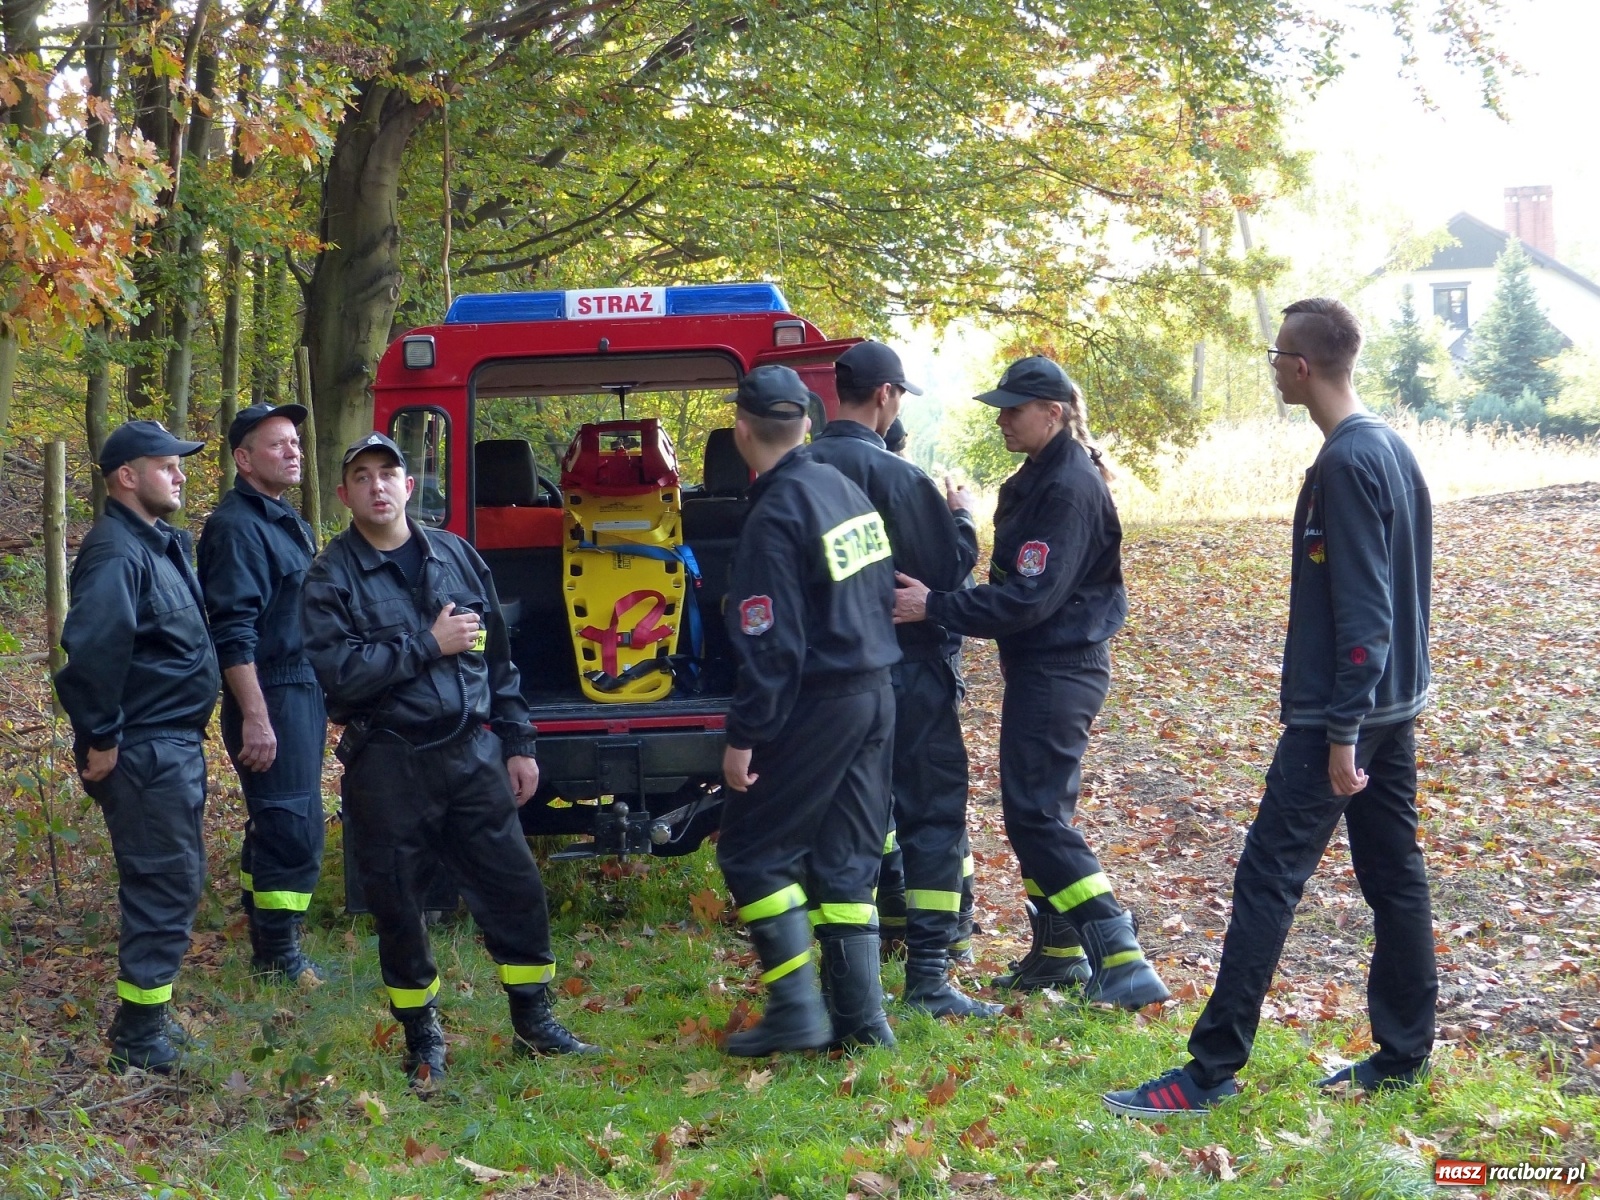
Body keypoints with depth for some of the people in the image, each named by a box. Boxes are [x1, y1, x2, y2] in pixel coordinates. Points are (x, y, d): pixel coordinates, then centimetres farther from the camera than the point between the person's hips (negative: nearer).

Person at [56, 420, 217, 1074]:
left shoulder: (161, 543, 14)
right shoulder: (116, 552, -18)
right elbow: (91, 647, -28)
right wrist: (100, 738, -23)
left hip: (176, 744, 10)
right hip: (144, 749, -10)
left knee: (174, 879, 16)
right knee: (165, 885, -6)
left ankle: (147, 1015, 27)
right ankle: (139, 1038, 2)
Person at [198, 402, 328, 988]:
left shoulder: (288, 522, 17)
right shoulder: (237, 526, -14)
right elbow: (234, 632, -21)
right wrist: (254, 717, -25)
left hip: (304, 692, 10)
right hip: (271, 697, -10)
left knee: (277, 825, 15)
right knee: (293, 829, -9)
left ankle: (272, 949, 23)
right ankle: (279, 960, -1)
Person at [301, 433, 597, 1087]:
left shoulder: (455, 555, 9)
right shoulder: (330, 578, -4)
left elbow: (497, 656, 13)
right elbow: (335, 670, -18)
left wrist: (517, 744, 11)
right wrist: (428, 645, -16)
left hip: (471, 752, 3)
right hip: (387, 764, -3)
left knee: (516, 886, 5)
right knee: (397, 908, 6)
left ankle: (533, 1021, 21)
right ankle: (423, 1039, 22)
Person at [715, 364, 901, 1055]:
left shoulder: (776, 517, -17)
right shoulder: (846, 491, 9)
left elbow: (771, 644, -20)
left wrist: (743, 736, -15)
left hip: (816, 706, -8)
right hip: (875, 696, 8)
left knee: (753, 853, 2)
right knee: (846, 859, 12)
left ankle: (796, 1010, -1)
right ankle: (860, 1017, 11)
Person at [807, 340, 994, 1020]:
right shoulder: (894, 476, -18)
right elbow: (948, 568, -15)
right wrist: (961, 516, 3)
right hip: (907, 669, -6)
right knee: (932, 813, 0)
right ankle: (928, 976, -3)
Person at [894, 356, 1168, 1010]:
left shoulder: (1070, 488, -19)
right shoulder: (1038, 478, 12)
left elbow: (1028, 598, -24)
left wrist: (937, 607, -22)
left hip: (1058, 671, -10)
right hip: (1042, 665, 10)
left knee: (1035, 815, -10)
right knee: (1036, 811, 15)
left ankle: (1123, 964, -11)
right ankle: (1058, 952, 26)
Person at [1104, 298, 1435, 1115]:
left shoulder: (1346, 464, -19)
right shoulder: (1391, 449, 10)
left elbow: (1360, 610, -22)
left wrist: (1342, 733, -21)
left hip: (1337, 714, -10)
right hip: (1393, 705, 10)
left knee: (1267, 879, -7)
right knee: (1394, 874, 12)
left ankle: (1212, 1070, -5)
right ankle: (1403, 1055, 20)